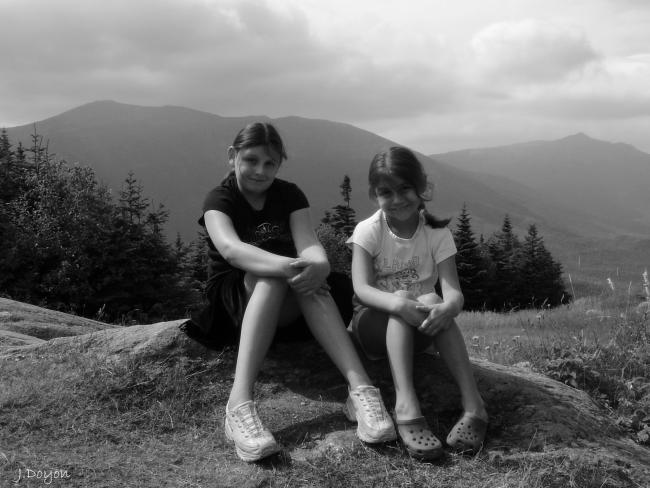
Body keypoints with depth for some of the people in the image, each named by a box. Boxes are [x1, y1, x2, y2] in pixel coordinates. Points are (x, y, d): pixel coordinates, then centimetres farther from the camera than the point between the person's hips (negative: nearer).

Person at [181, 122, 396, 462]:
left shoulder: (290, 196, 2)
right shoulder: (219, 200, -8)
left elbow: (309, 243, -17)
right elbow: (230, 248, -30)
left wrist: (319, 264, -43)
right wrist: (287, 265, -49)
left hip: (286, 304, 2)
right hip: (233, 300, -2)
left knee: (309, 275, -32)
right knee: (272, 273, -36)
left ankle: (360, 387, -47)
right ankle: (239, 403, -52)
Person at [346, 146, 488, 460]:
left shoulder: (436, 233, -7)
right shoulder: (368, 231, -10)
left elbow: (453, 290, -18)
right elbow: (362, 288, -23)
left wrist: (448, 307, -44)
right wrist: (397, 303, -45)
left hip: (419, 329, 1)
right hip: (375, 322, -1)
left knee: (431, 300, -32)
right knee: (402, 298, -33)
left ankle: (473, 404, -39)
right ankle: (406, 406, -49)